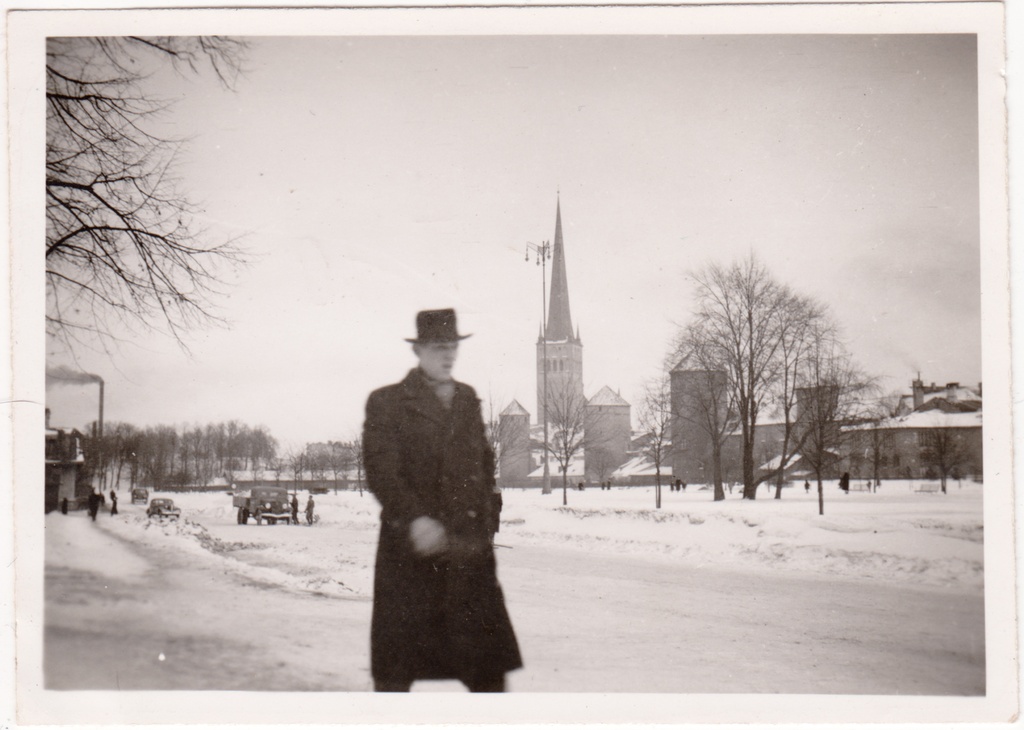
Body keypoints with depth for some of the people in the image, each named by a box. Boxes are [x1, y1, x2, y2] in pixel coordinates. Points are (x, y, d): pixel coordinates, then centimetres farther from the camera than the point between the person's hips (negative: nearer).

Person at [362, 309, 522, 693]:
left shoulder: (468, 399, 17)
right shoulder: (386, 402, 1)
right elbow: (381, 471, -10)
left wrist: (485, 526, 10)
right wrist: (415, 519, -24)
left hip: (468, 548, 4)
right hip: (411, 550, -4)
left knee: (490, 662, 5)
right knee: (395, 670, 2)